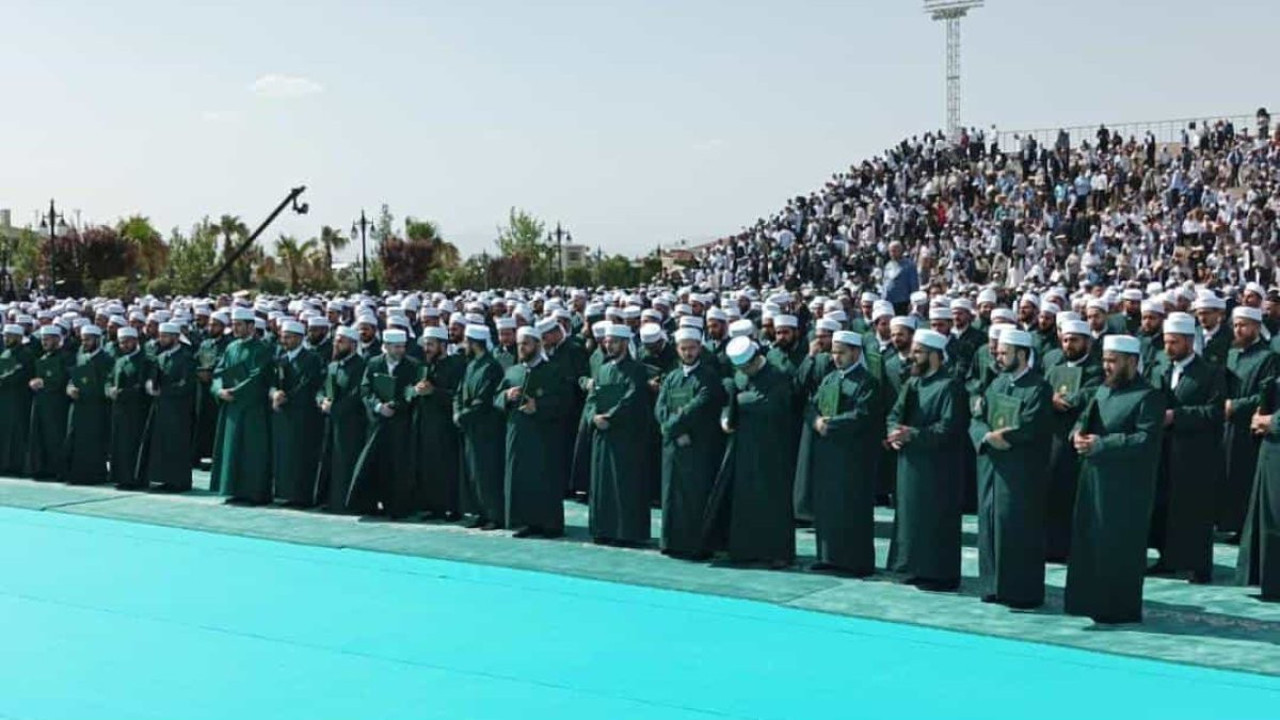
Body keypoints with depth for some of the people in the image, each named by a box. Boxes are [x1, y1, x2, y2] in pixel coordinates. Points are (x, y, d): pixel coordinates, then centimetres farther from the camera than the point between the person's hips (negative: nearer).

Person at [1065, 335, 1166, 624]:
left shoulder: (1147, 397, -11)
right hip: (1094, 480, 8)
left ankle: (1119, 609, 8)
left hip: (1126, 487, -8)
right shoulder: (1103, 389, 15)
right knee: (1088, 542, 11)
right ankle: (1092, 600, 22)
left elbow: (1146, 440, -20)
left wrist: (1099, 444, -21)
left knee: (1119, 548, -2)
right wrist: (1078, 433, -4)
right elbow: (1084, 418, 20)